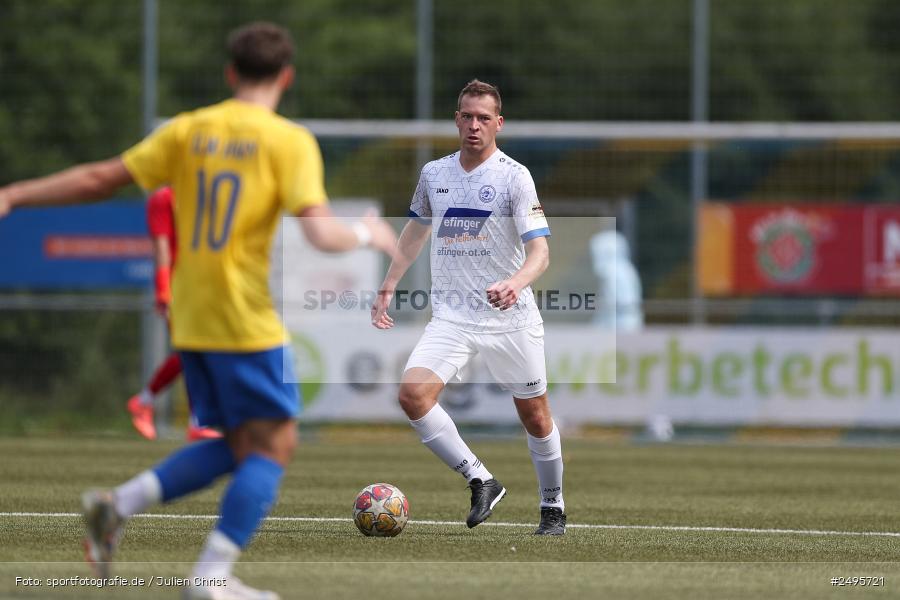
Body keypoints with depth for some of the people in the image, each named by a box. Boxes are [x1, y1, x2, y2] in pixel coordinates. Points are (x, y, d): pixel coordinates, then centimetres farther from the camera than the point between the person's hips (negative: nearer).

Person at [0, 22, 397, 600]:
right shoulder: (289, 142, -7)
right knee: (272, 447, 2)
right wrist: (366, 234, 5)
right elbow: (321, 233, -16)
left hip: (190, 321, 6)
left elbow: (101, 178, 6)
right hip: (248, 323, -6)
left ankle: (118, 505, 1)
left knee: (239, 447, 16)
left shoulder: (189, 131, 7)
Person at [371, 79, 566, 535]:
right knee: (412, 393, -20)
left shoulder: (514, 176, -9)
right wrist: (388, 288, 20)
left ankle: (553, 507, 28)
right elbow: (416, 231, 24)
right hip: (451, 317, 3)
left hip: (510, 318, -3)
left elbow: (539, 251, -16)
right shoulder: (433, 173, 6)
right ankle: (480, 481, -7)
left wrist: (515, 283, -35)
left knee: (534, 415, 6)